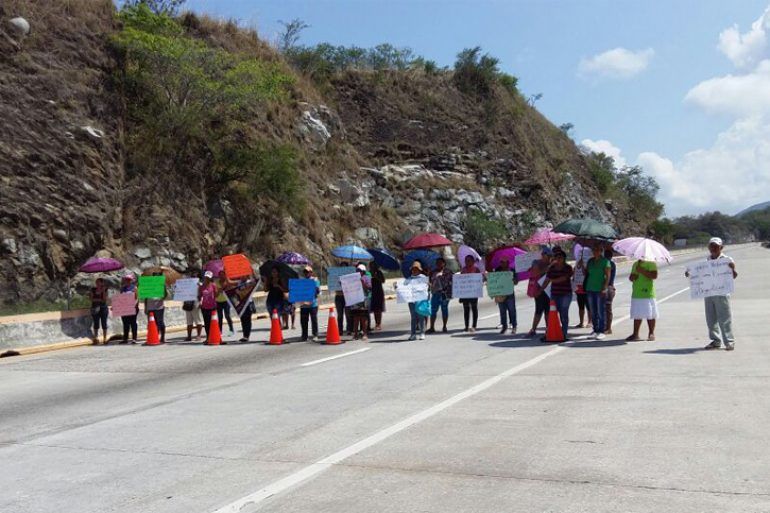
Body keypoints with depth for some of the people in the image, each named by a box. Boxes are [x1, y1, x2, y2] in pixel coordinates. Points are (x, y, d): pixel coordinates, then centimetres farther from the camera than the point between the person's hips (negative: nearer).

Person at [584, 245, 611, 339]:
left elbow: (608, 276, -8)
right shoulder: (590, 261, 12)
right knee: (593, 312, 9)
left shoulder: (605, 261, -4)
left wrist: (604, 288, -16)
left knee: (600, 311, -3)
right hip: (590, 289, 5)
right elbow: (586, 273, 17)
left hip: (600, 289, -5)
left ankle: (601, 331, 2)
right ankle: (595, 330, 17)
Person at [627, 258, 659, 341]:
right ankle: (635, 334, 11)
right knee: (637, 315, 7)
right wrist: (632, 277, 1)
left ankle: (651, 334, 10)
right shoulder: (635, 264, 17)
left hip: (648, 294, -6)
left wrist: (642, 271, -19)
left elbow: (654, 275, -17)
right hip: (636, 294, 6)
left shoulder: (651, 263, -4)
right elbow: (631, 277, 24)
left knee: (650, 315, 1)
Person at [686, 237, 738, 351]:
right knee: (711, 319, 10)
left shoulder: (726, 260, -4)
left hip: (721, 293, -5)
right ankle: (716, 341, 20)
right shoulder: (706, 260, 9)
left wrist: (733, 268, -26)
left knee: (724, 318, -2)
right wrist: (689, 274, 2)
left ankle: (729, 342, 5)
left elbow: (733, 276, -7)